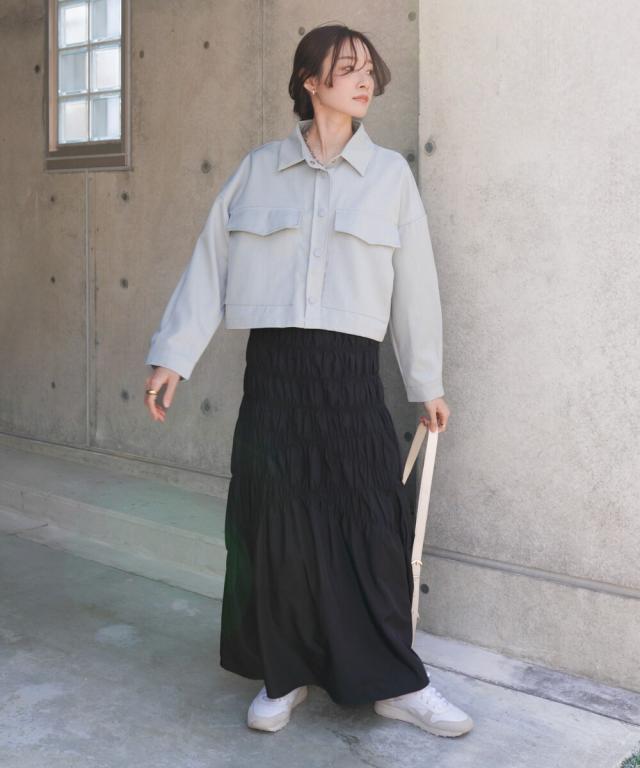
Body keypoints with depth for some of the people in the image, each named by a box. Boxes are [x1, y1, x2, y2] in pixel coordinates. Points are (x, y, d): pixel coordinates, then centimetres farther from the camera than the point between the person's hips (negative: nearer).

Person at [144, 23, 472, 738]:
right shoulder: (258, 168, 7)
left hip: (350, 371, 0)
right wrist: (173, 355, 2)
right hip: (273, 365, 1)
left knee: (371, 525, 1)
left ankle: (395, 682, 16)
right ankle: (283, 675, 22)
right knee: (274, 525, 4)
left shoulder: (389, 173, 6)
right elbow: (209, 264, 6)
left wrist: (428, 384, 9)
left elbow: (415, 282, 7)